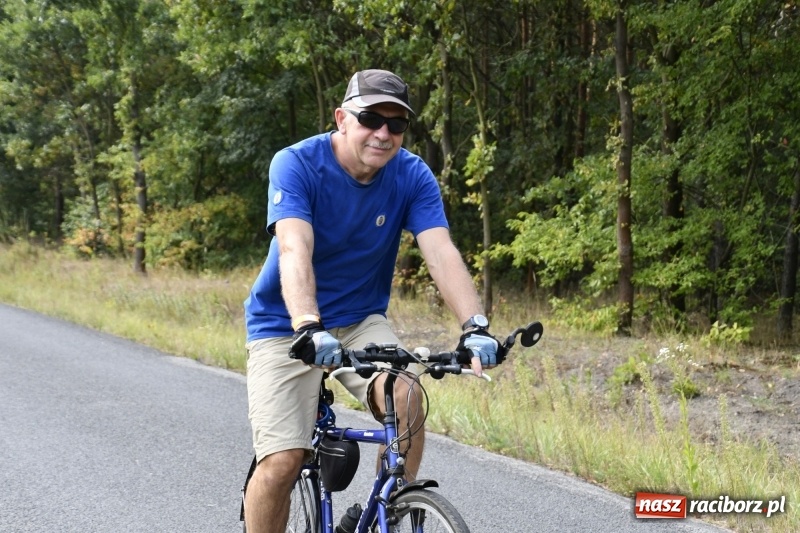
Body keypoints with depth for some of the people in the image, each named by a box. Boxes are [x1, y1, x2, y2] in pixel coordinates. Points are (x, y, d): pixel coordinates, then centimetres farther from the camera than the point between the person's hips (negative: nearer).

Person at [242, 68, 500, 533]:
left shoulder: (413, 177, -10)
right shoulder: (296, 165, -19)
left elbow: (442, 253, -22)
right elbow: (295, 252, -33)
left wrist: (475, 326, -39)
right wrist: (309, 328, -50)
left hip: (361, 321, 3)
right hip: (287, 325, -2)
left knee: (407, 398, -26)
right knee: (283, 461, -16)